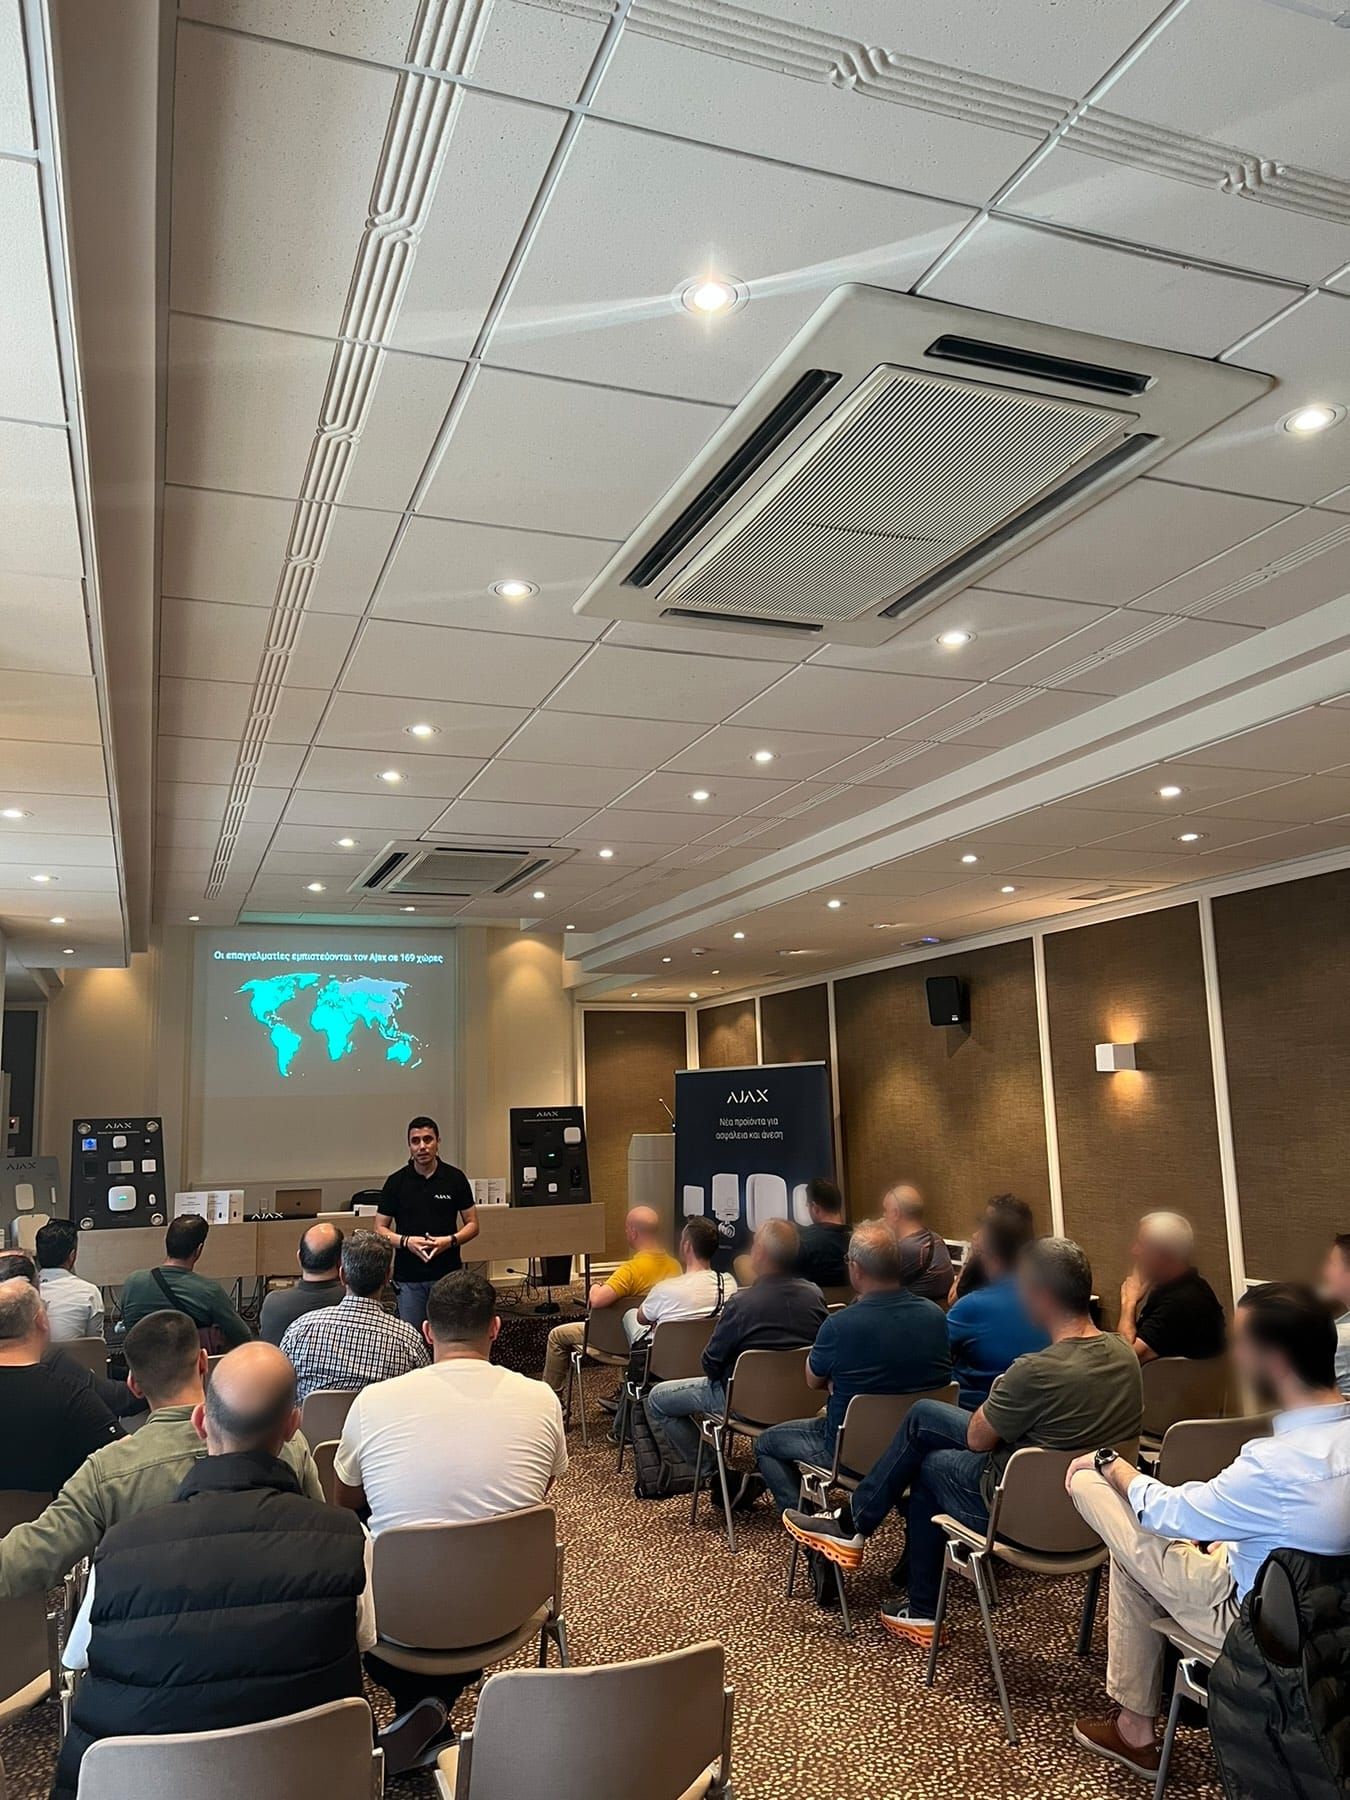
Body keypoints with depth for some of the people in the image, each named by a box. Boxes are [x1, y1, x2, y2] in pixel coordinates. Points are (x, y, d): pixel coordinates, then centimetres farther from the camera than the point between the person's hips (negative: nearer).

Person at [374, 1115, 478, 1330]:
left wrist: (450, 1240, -14)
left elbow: (472, 1224, 5)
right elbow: (380, 1228, 4)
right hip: (408, 1278, 0)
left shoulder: (455, 1178, 1)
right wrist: (405, 1241, -15)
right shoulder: (396, 1182, 0)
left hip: (448, 1274, 0)